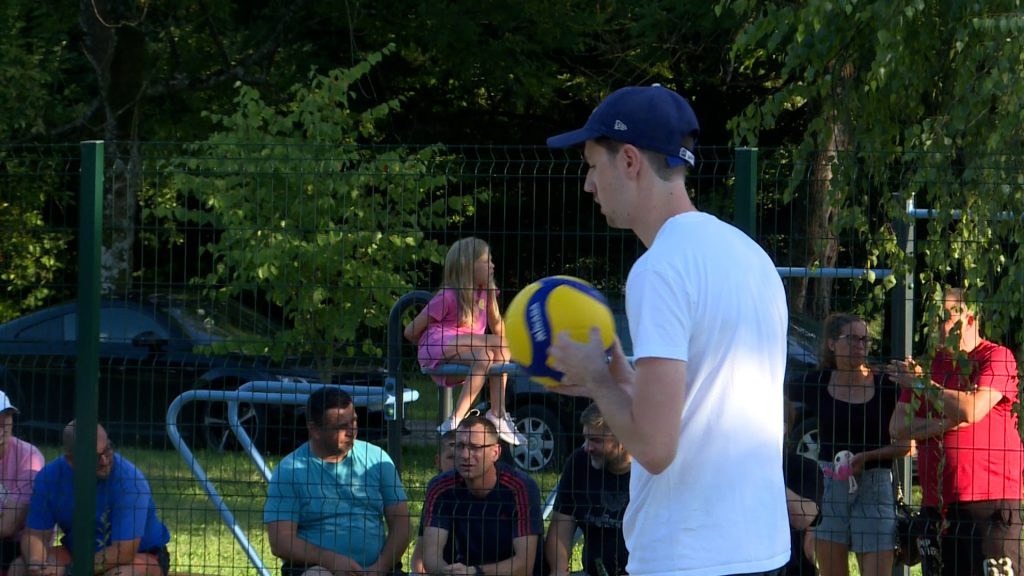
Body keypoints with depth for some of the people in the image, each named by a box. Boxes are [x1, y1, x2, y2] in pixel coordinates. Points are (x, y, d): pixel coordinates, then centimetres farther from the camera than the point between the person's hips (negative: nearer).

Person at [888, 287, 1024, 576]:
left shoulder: (997, 358, -2)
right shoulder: (928, 364, 17)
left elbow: (971, 411, -16)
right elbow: (897, 427, 9)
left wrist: (921, 383, -5)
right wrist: (941, 425, -9)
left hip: (990, 501, -7)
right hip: (936, 503, 7)